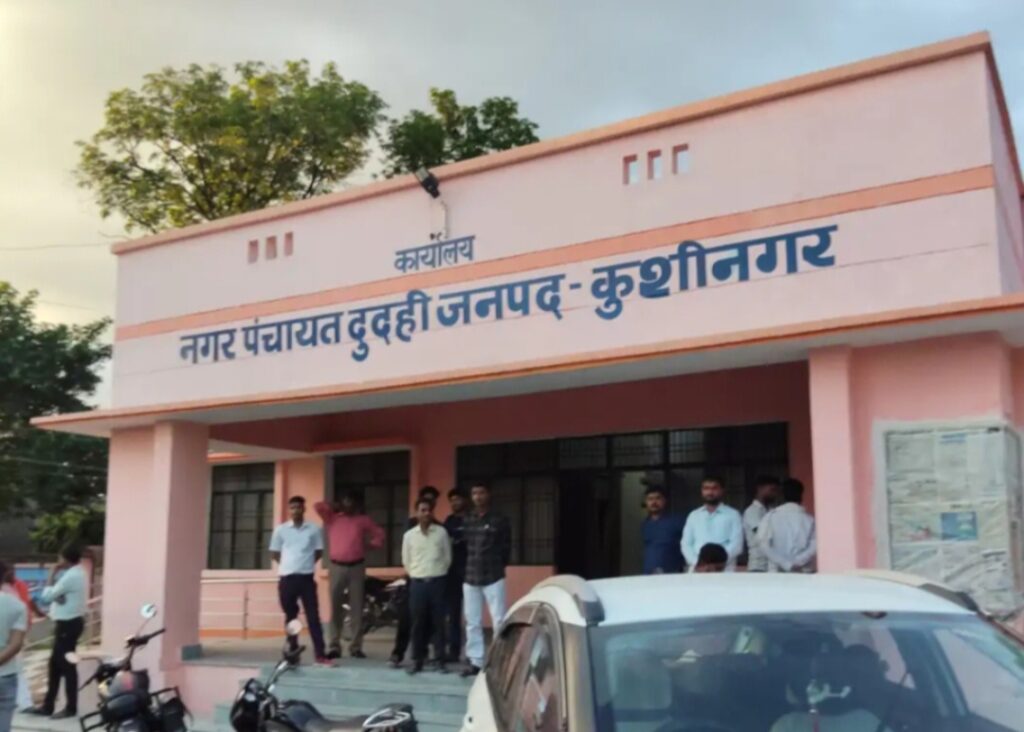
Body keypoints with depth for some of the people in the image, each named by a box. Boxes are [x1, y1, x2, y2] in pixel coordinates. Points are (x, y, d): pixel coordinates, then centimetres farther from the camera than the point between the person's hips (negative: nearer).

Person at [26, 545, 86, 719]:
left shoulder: (70, 576, -20)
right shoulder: (76, 573, 12)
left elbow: (47, 596, -16)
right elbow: (59, 594, 10)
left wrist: (52, 575, -7)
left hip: (68, 624, -10)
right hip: (70, 622, 10)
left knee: (66, 665, -3)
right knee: (55, 664, 13)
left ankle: (71, 708, 5)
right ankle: (48, 706, 20)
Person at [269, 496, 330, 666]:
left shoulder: (314, 529, 2)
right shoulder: (281, 530, 4)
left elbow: (319, 552, 10)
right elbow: (274, 554, 11)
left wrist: (306, 564, 3)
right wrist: (289, 564, 5)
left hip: (307, 577, -1)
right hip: (287, 578, 1)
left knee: (313, 616, -4)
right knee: (290, 617, 8)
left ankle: (320, 654, -5)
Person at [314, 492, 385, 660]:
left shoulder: (363, 520, 10)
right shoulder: (332, 518, 10)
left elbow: (379, 533, 15)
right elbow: (317, 506, -2)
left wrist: (370, 544, 0)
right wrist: (334, 508, 9)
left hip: (357, 567, 0)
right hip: (337, 567, 0)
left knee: (357, 608, 0)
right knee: (335, 607, -1)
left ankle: (356, 647, 3)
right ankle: (334, 646, 2)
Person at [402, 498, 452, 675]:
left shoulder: (441, 532, 2)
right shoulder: (409, 535, 3)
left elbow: (447, 557, 8)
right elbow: (406, 561, 10)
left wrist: (438, 573, 7)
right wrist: (416, 575, 8)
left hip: (437, 582, 0)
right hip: (417, 583, 1)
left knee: (438, 622, 1)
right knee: (418, 623, 3)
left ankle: (440, 660, 6)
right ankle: (417, 660, 11)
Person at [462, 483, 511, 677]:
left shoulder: (500, 521, 0)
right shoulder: (466, 521, 9)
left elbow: (506, 548, 4)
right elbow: (462, 545, 12)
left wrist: (497, 566, 5)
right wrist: (470, 567, 7)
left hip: (493, 577, -4)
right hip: (470, 578, 4)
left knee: (499, 620, -5)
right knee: (472, 622, 8)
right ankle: (476, 661, 16)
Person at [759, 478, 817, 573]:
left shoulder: (771, 516, 3)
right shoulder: (809, 518, 4)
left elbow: (764, 545, -8)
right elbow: (816, 546, -8)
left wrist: (785, 564, -8)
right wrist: (798, 562, -9)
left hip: (777, 573, 0)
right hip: (803, 574, 1)